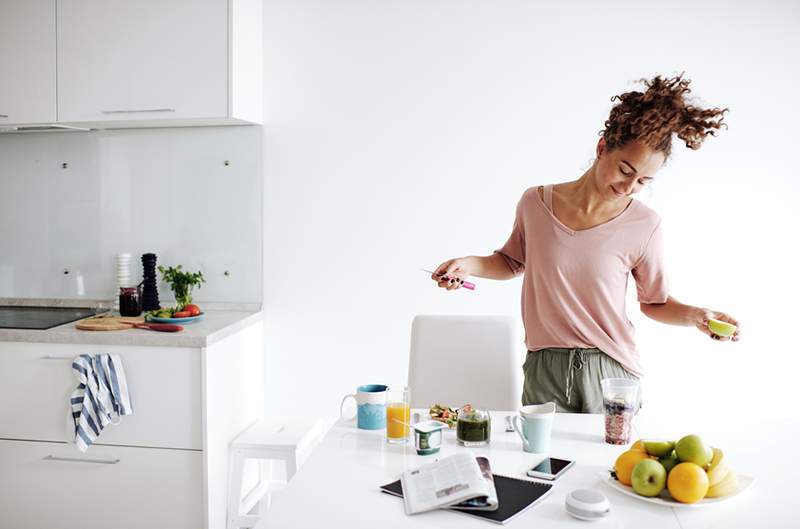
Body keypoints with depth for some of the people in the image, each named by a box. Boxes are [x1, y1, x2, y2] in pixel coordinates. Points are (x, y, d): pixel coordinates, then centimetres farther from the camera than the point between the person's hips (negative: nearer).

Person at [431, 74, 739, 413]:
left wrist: (694, 315, -13)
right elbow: (514, 261, 14)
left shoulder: (644, 226, -7)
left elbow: (655, 302, 5)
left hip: (611, 374, 0)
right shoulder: (535, 203, -3)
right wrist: (469, 264, -2)